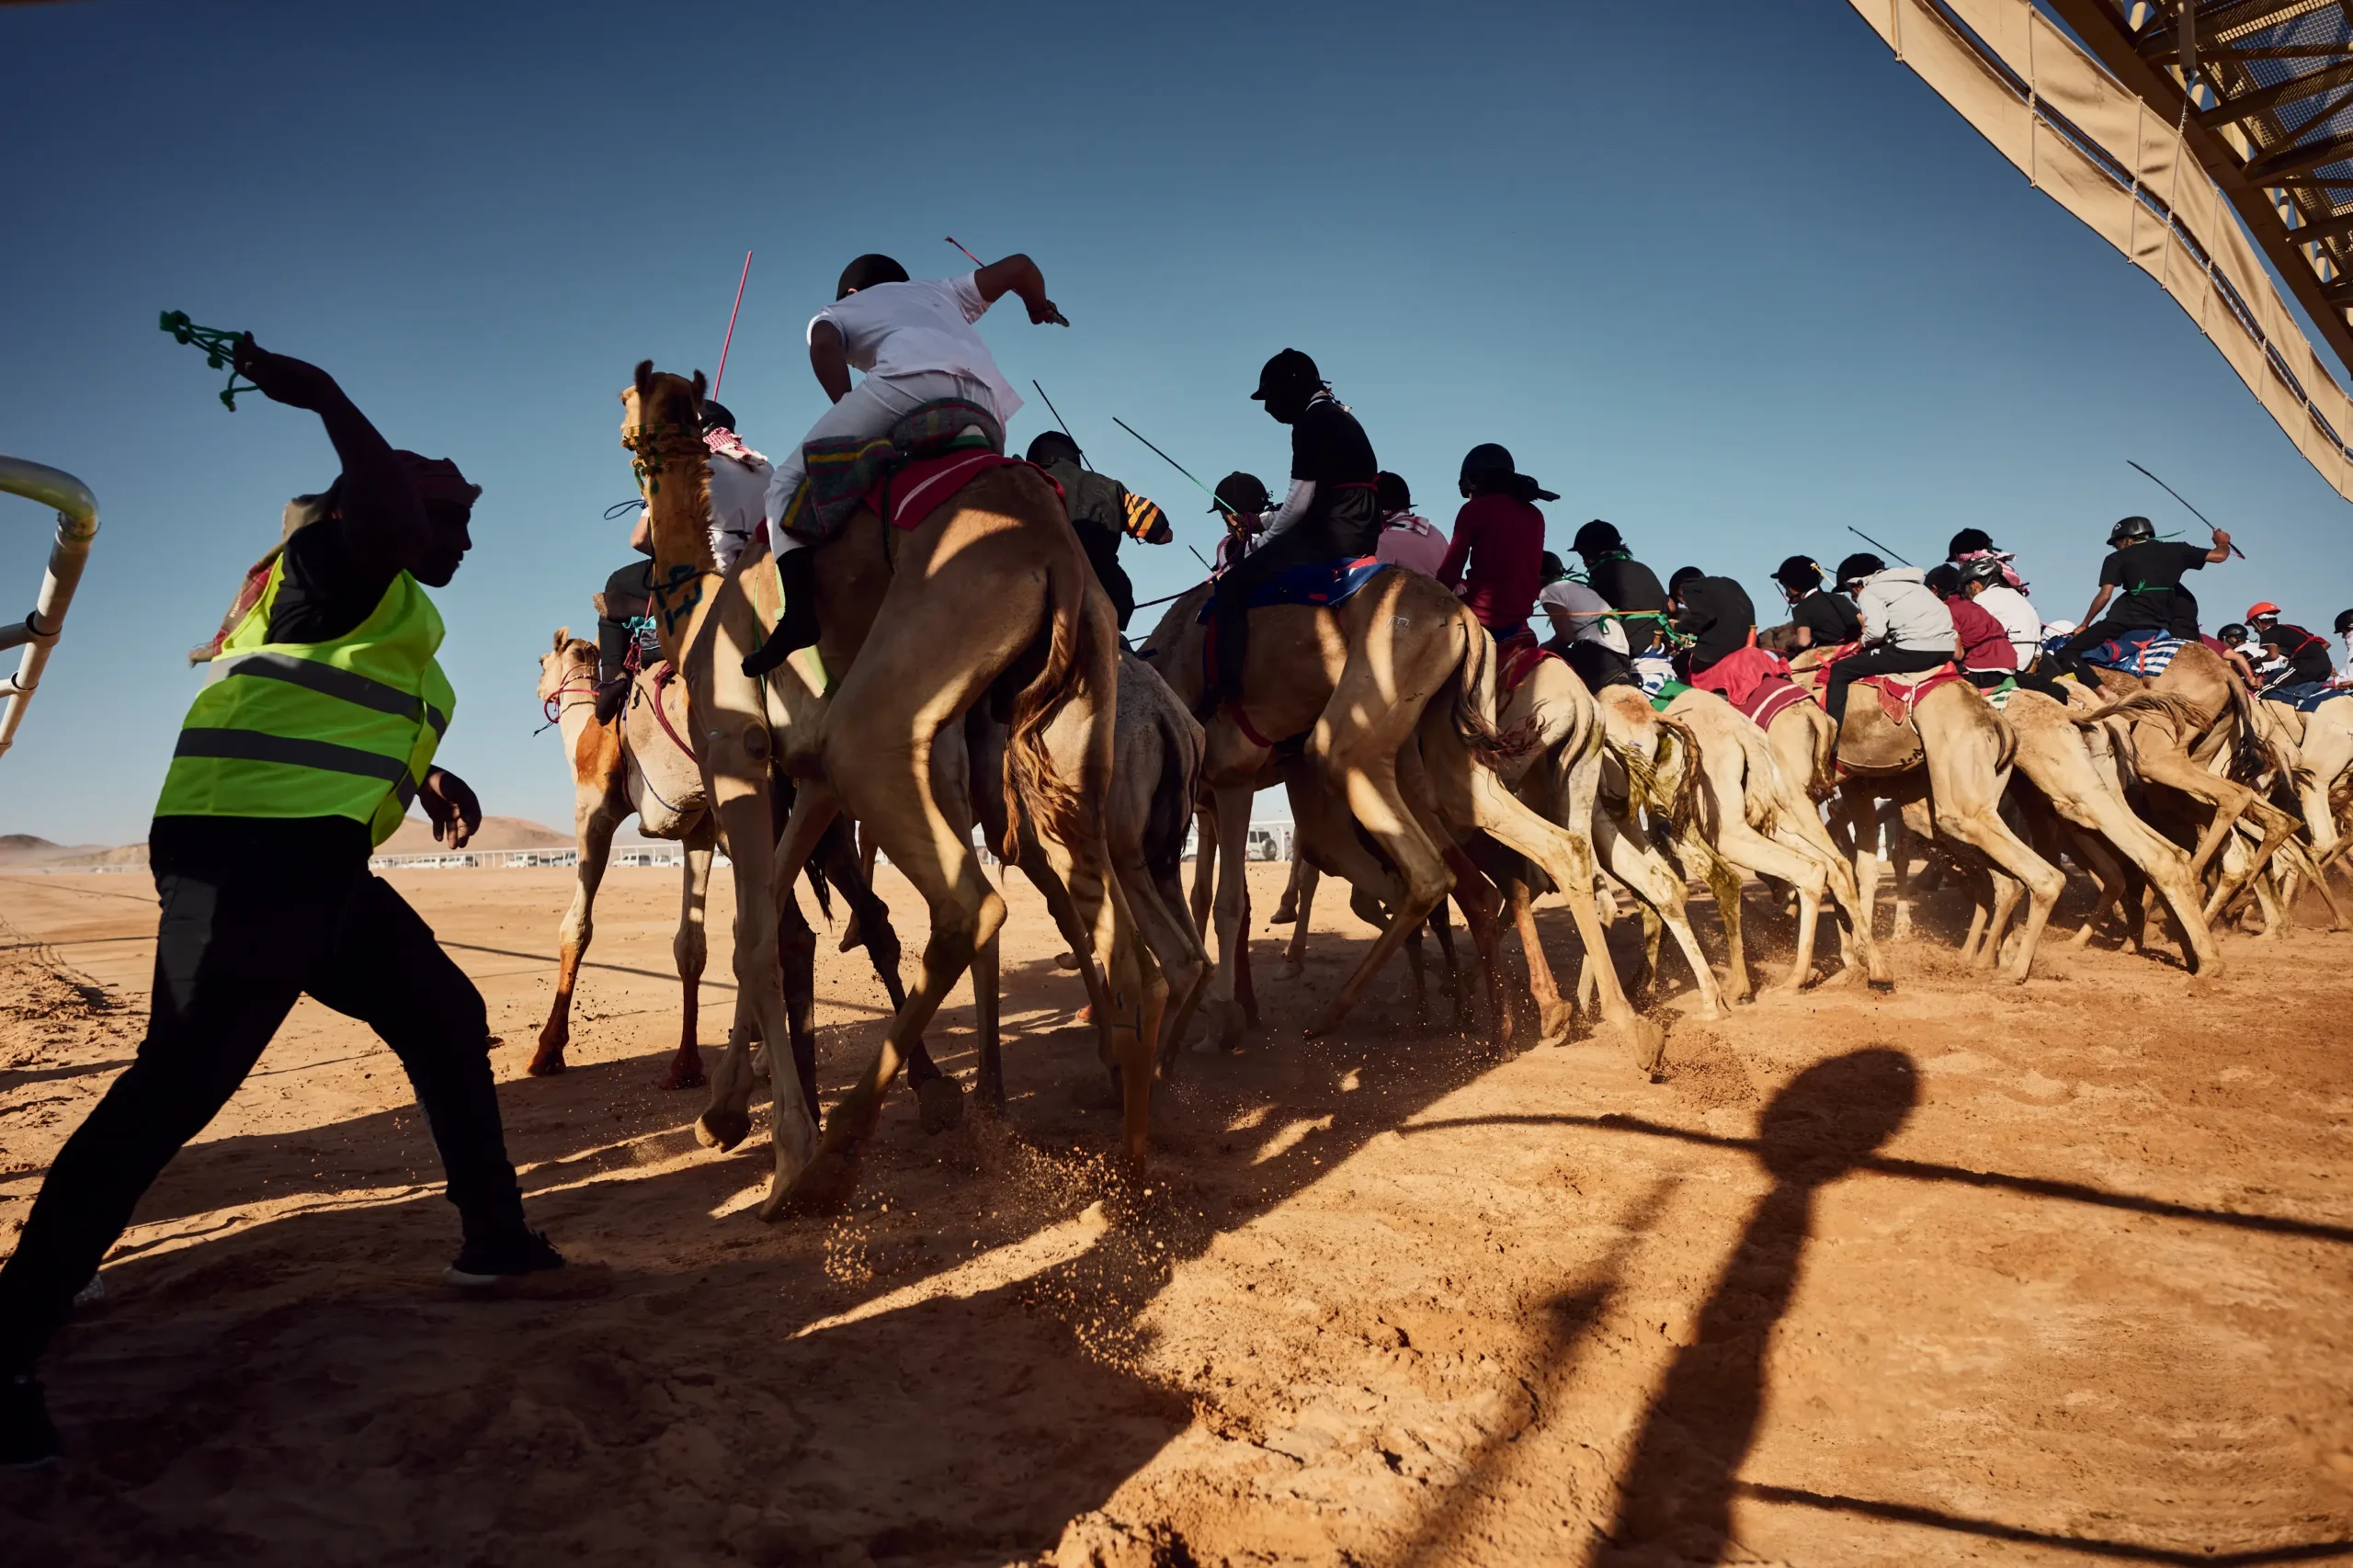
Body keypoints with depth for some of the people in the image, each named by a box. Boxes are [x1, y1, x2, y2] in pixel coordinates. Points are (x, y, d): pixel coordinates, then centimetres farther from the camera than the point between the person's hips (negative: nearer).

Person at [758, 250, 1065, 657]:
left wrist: (850, 414, 11)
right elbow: (1020, 266, 41)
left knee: (789, 479, 2)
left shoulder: (835, 311, 33)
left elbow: (824, 344, 9)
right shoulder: (939, 292, 44)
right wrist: (1039, 307, 60)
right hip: (985, 393, 4)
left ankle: (800, 609, -21)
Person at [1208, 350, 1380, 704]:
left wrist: (1262, 541, -2)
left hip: (1333, 531, -10)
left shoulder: (1311, 421, -11)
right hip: (1359, 530, 11)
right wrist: (1263, 521, 23)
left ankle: (1228, 686, -13)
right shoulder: (1338, 416, 19)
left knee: (1233, 584, -9)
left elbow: (1299, 501, -16)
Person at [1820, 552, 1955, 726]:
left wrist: (1865, 641, 8)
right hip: (1945, 649, 8)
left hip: (1916, 650, -8)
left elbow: (1876, 630, -12)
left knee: (1840, 670, 1)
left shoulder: (1868, 592, 3)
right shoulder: (1906, 582, 28)